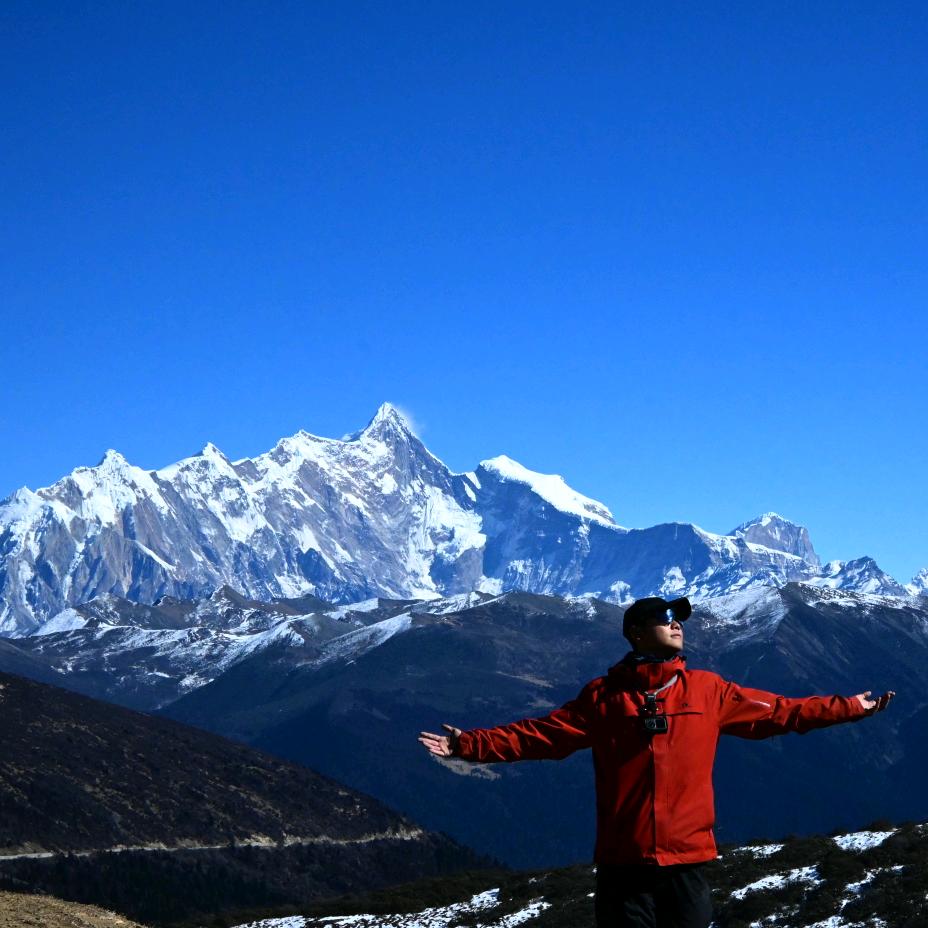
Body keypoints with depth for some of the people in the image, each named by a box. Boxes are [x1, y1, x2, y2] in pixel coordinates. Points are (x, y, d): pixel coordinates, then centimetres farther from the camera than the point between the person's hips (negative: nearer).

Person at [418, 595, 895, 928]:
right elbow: (538, 735, 0)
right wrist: (469, 745, -9)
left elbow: (780, 711, 12)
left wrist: (851, 707, 11)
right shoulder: (603, 695, 2)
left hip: (686, 862, 2)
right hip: (623, 864, -1)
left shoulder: (708, 691, 7)